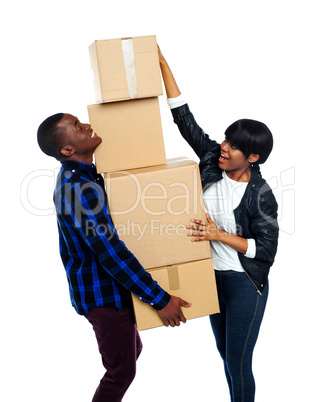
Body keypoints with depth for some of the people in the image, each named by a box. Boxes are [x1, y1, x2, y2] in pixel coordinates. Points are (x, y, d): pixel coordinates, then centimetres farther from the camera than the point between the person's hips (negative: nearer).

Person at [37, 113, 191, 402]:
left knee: (132, 349, 25)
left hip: (104, 288, 10)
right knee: (122, 370, 5)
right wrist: (160, 300, -25)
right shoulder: (79, 188, -27)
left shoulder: (74, 176, 5)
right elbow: (111, 253, -29)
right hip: (102, 294, -10)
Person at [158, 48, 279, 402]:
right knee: (225, 353, 20)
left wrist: (219, 234, -25)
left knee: (238, 363, 2)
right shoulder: (213, 159, -7)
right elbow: (183, 117, -8)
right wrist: (162, 63, -12)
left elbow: (266, 250, -17)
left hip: (245, 283, -6)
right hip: (212, 276, 6)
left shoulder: (261, 195, -19)